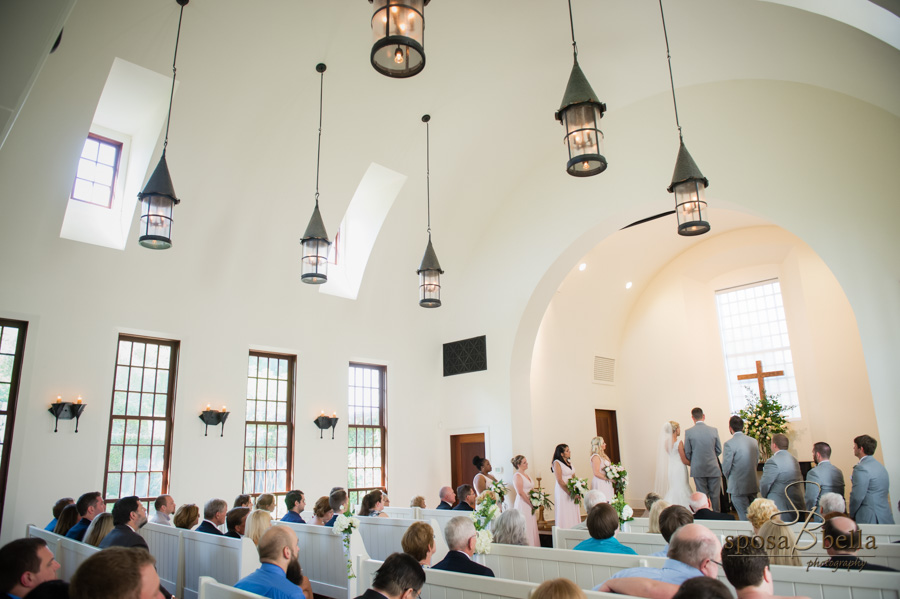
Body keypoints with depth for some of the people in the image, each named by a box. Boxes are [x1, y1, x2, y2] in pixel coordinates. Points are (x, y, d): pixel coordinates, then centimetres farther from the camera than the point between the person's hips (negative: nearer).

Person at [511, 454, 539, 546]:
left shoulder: (526, 475, 15)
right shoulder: (517, 476, -11)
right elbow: (520, 492, -17)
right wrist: (530, 503, -15)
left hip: (530, 505, 9)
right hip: (523, 504, -9)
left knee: (532, 527, 9)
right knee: (525, 528, -6)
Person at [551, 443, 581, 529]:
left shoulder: (569, 463, 14)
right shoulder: (557, 463, -9)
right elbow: (560, 481, -14)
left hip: (572, 491, 7)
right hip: (563, 492, -7)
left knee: (573, 514, 7)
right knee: (565, 514, -4)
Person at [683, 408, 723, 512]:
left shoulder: (688, 432, -7)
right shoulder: (714, 430, -4)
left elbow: (687, 453, -1)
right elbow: (719, 450, 4)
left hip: (698, 469, 0)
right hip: (713, 468, 1)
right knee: (715, 496, 9)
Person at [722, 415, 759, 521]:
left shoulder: (729, 443, -17)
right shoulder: (754, 441, 3)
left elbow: (726, 467, -12)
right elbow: (757, 462, 11)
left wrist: (729, 480, 8)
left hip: (738, 486, -6)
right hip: (753, 485, 6)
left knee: (744, 518, 0)